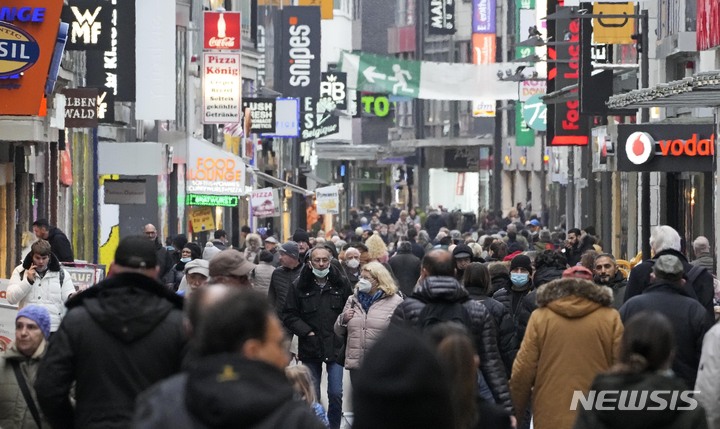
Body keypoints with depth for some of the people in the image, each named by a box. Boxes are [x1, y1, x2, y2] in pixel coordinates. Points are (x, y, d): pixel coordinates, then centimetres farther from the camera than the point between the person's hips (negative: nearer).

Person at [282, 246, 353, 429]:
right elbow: (289, 316, 1)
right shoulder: (299, 286, -1)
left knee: (336, 394, -2)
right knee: (312, 395, 6)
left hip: (335, 347, 0)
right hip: (310, 348, 0)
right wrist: (307, 332, -9)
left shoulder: (341, 283, 0)